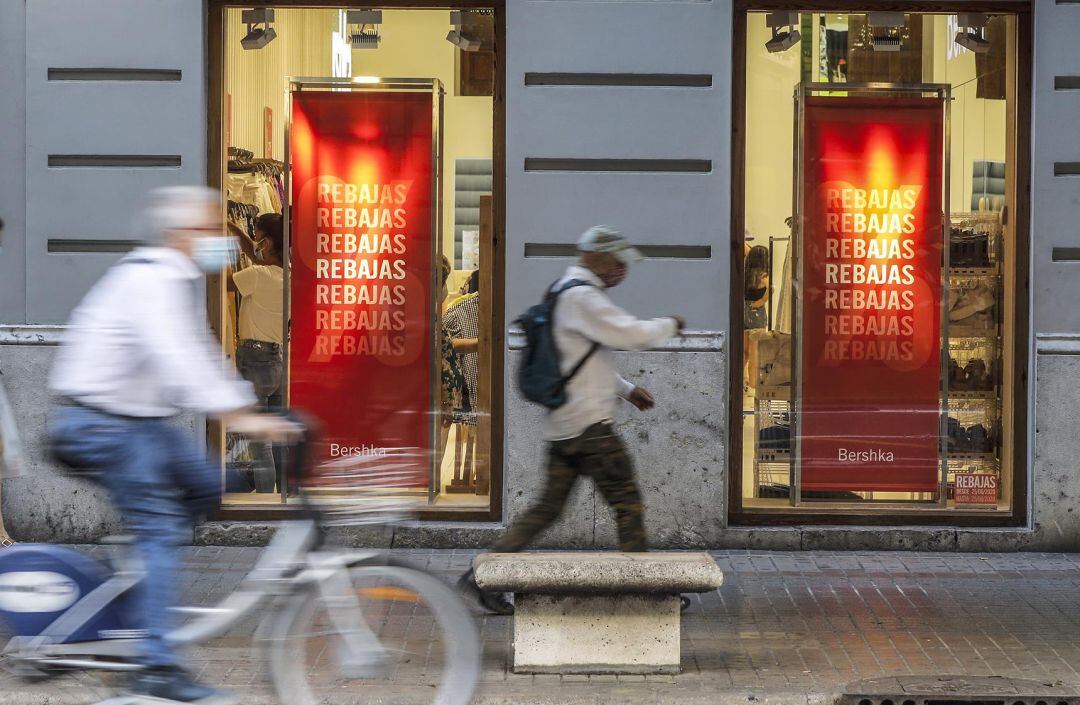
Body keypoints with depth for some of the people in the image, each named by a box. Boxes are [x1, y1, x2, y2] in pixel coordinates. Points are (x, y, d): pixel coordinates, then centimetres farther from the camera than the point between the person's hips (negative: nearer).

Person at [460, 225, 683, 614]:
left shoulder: (564, 294, 19)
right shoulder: (581, 297, -14)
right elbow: (632, 334, -19)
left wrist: (627, 389, 23)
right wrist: (669, 325, 0)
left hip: (562, 424, 10)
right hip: (588, 423, -10)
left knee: (548, 505, 10)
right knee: (628, 502, -1)